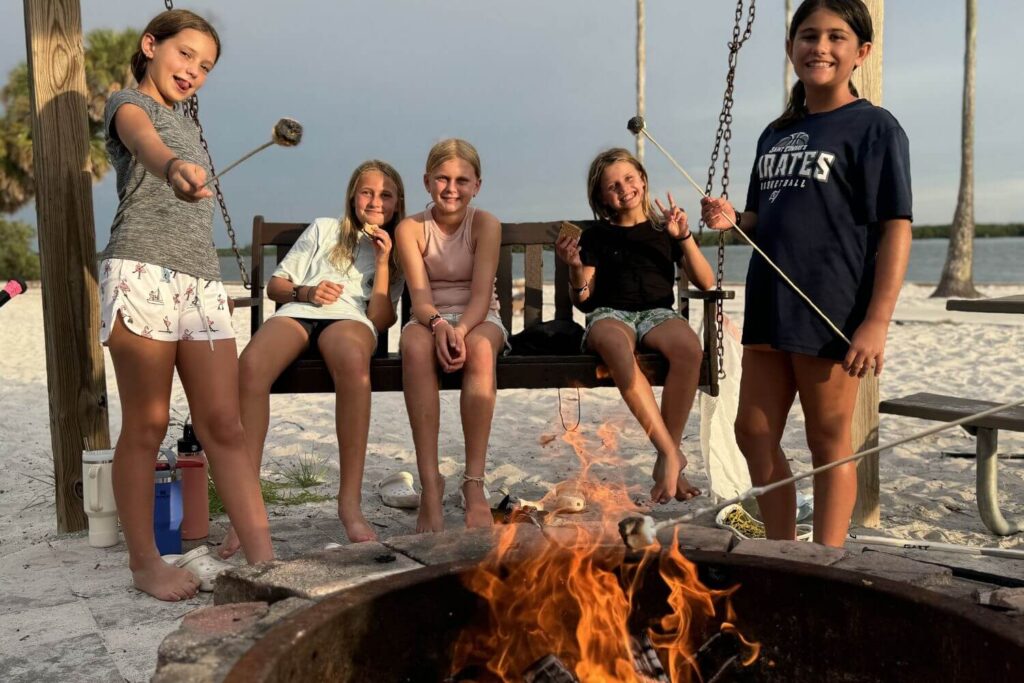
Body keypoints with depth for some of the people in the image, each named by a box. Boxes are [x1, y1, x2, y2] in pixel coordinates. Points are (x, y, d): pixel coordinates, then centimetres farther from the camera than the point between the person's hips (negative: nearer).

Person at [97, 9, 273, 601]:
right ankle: (145, 562, 11)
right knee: (146, 426, -1)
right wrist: (174, 166, -45)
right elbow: (143, 140, -23)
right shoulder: (129, 103, 5)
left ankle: (264, 560, -5)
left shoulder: (187, 121, 27)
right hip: (143, 275, -6)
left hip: (203, 284, 6)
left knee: (225, 425, -2)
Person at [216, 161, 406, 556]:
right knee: (250, 364, -36)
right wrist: (305, 293, 3)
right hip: (297, 312, 1)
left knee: (353, 359, -42)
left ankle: (350, 501, -40)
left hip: (350, 318, -1)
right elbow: (275, 285, 24)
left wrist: (383, 263, 6)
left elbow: (381, 320, 12)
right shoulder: (324, 230, 31)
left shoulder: (395, 251, 28)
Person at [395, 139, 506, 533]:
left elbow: (481, 293, -14)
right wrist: (439, 324, -34)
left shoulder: (485, 224, -3)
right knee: (414, 344, -36)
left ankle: (474, 482, -35)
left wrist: (461, 329, -35)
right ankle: (430, 483, -37)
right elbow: (419, 293, -12)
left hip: (478, 319, 0)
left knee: (480, 347, -37)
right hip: (430, 320, 1)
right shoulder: (411, 229, 0)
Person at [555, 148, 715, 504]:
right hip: (610, 314, -1)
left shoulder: (664, 229, 20)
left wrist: (685, 237, 0)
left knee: (688, 346, -37)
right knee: (617, 347, -41)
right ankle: (671, 452, -38)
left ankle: (665, 458, -28)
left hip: (658, 313, 1)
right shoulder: (596, 236, 17)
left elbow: (706, 282, 12)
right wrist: (575, 269, -8)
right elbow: (583, 300, 12)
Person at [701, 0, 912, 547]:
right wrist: (733, 219, -2)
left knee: (828, 442, 3)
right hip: (769, 308, 7)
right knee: (754, 432, 10)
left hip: (833, 313, -7)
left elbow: (895, 229, -11)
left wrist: (877, 322, -18)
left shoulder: (873, 127, -5)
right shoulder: (775, 134, 15)